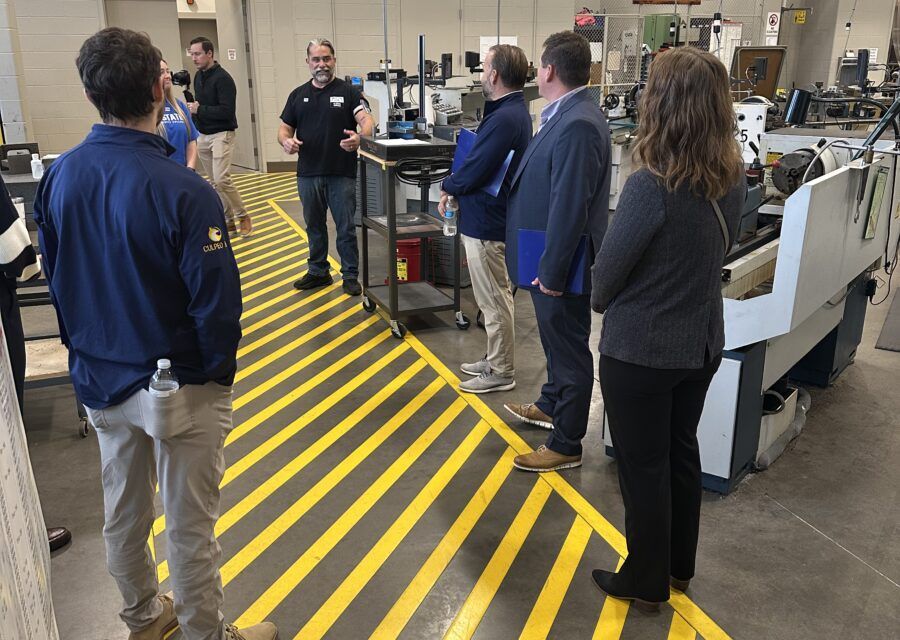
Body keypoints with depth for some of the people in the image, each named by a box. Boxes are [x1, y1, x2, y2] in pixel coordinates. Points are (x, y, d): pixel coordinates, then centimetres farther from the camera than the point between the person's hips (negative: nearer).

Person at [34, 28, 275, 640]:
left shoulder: (58, 177, -5)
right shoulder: (182, 191, -26)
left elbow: (56, 281, 6)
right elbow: (218, 302, -22)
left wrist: (89, 355, 17)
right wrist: (219, 372, -4)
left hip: (99, 382, 7)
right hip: (177, 387, -6)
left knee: (123, 512, 23)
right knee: (190, 527, 11)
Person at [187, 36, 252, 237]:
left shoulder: (223, 78, -14)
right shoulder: (198, 76, 11)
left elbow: (227, 111, -21)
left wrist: (199, 110, -17)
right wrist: (193, 107, -1)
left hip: (221, 135, -8)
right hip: (203, 136, 8)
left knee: (222, 179, -17)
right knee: (214, 182, 9)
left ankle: (242, 216, -1)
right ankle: (229, 219, 18)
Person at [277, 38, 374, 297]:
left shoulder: (349, 92, -3)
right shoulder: (298, 95, 9)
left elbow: (367, 120, -16)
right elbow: (284, 129, 11)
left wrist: (360, 137, -38)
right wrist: (286, 141, -13)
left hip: (342, 174, -4)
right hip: (308, 174, 4)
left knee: (346, 227, 3)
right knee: (314, 226, 15)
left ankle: (350, 275, 15)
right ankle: (318, 271, 29)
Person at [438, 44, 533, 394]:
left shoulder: (503, 119, -25)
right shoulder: (514, 110, 10)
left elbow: (473, 172, -26)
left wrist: (447, 187, -6)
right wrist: (456, 188, 0)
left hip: (486, 223, -10)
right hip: (493, 217, 10)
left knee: (494, 300, 2)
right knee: (497, 297, 20)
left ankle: (501, 373, 15)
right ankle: (496, 360, 34)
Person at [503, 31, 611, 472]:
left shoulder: (577, 125, -25)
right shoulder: (567, 114, 7)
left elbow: (569, 208, -26)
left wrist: (552, 272, -22)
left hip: (561, 262, -10)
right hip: (550, 256, 10)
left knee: (569, 349, 4)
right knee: (557, 339, 26)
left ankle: (566, 446, 18)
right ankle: (551, 406, 47)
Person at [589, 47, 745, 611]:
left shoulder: (651, 186, -26)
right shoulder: (733, 177, -3)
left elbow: (609, 268, -15)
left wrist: (602, 303, 6)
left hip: (640, 349, -7)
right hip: (702, 342, 7)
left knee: (643, 466, 9)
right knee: (682, 451, 22)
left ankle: (646, 583, 28)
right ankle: (680, 566, 40)